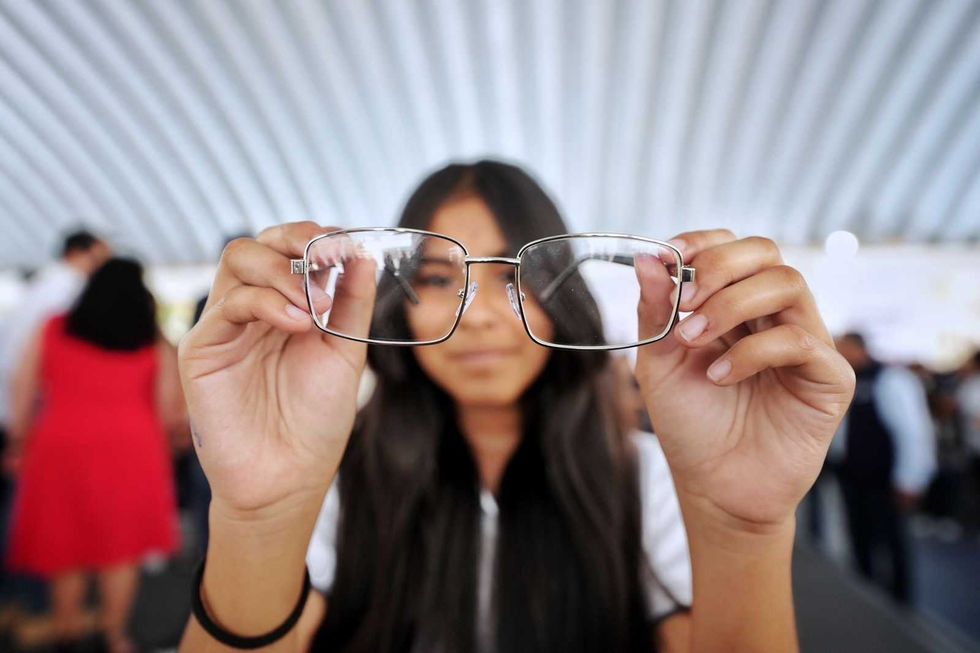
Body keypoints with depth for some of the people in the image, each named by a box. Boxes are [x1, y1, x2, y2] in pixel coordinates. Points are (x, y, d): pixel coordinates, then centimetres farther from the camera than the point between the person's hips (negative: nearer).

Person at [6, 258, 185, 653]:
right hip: (128, 450, -1)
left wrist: (20, 441, 16)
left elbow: (22, 393, 7)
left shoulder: (51, 331, 6)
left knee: (65, 546, 15)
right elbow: (167, 414, 0)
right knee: (120, 545, 10)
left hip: (61, 450, 1)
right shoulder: (156, 345, 3)